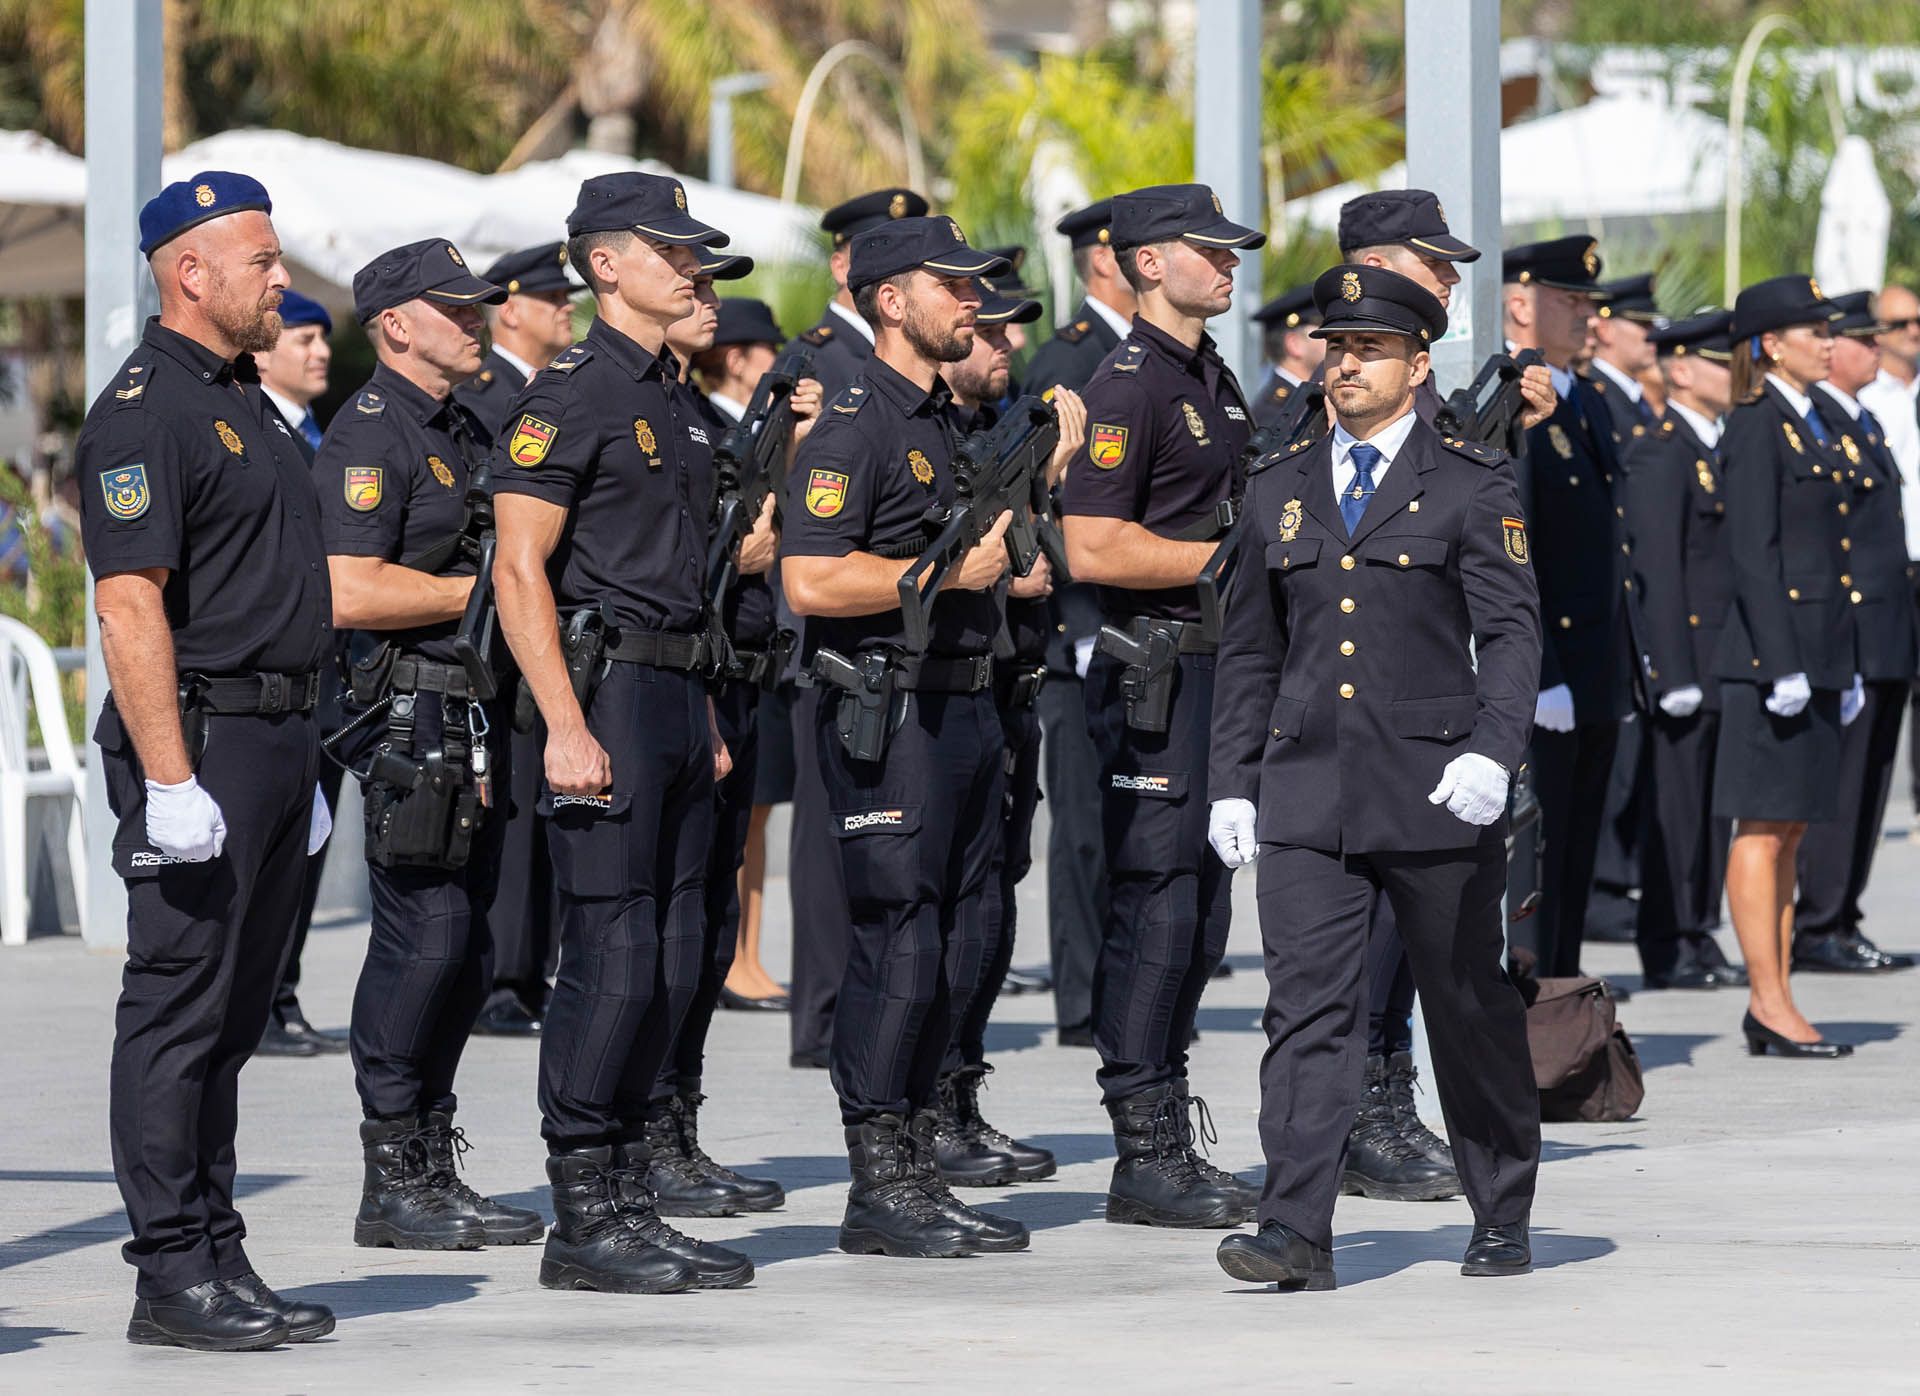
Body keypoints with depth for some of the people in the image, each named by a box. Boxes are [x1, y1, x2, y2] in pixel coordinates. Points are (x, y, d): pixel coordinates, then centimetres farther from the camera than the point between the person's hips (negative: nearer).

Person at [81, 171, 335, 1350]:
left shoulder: (246, 402, 18)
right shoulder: (146, 411, -12)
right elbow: (131, 605, -19)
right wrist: (170, 782, -24)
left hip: (276, 742, 9)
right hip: (201, 734, -9)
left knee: (233, 1017, 11)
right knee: (180, 1008, -6)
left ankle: (221, 1261, 15)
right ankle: (174, 1274, -4)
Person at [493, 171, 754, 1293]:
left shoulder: (674, 400, 17)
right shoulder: (571, 393, -9)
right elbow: (520, 570, -14)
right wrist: (567, 727, -20)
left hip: (679, 695, 9)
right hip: (609, 693, -9)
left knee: (671, 964, 8)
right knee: (613, 962, -8)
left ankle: (631, 1208, 13)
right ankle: (584, 1221, -3)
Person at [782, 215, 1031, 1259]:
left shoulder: (949, 424, 18)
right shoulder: (853, 427, -11)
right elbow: (811, 581, -21)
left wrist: (1002, 563, 13)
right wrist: (950, 572, -16)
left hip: (965, 706, 9)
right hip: (885, 713, -9)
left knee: (952, 953, 9)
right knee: (897, 947, -8)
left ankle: (914, 1176, 15)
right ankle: (880, 1190, -3)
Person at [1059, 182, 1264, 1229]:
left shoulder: (1215, 382, 17)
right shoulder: (1128, 386, -12)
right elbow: (1093, 549, -21)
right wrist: (1231, 558, -16)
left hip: (1221, 670, 9)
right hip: (1156, 679, -9)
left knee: (1199, 917, 10)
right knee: (1154, 908, -8)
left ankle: (1171, 1147, 16)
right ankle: (1144, 1156, -5)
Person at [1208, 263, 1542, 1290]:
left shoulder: (1472, 485, 1)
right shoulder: (1281, 491, 13)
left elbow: (1510, 633, -7)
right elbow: (1250, 653, 17)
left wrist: (1492, 750, -23)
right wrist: (1230, 784, 11)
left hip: (1434, 791, -3)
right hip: (1306, 791, 3)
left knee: (1469, 1008, 7)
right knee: (1306, 1005, -9)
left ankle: (1503, 1223, 22)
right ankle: (1296, 1235, -14)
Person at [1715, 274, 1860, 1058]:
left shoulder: (1815, 426, 17)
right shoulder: (1755, 427, -10)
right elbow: (1753, 553, -16)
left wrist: (1844, 670, 19)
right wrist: (1783, 665, -21)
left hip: (1816, 658, 9)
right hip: (1772, 650, -9)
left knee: (1790, 830, 9)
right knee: (1765, 827, -6)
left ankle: (1775, 1003, 12)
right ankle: (1769, 1005, -5)